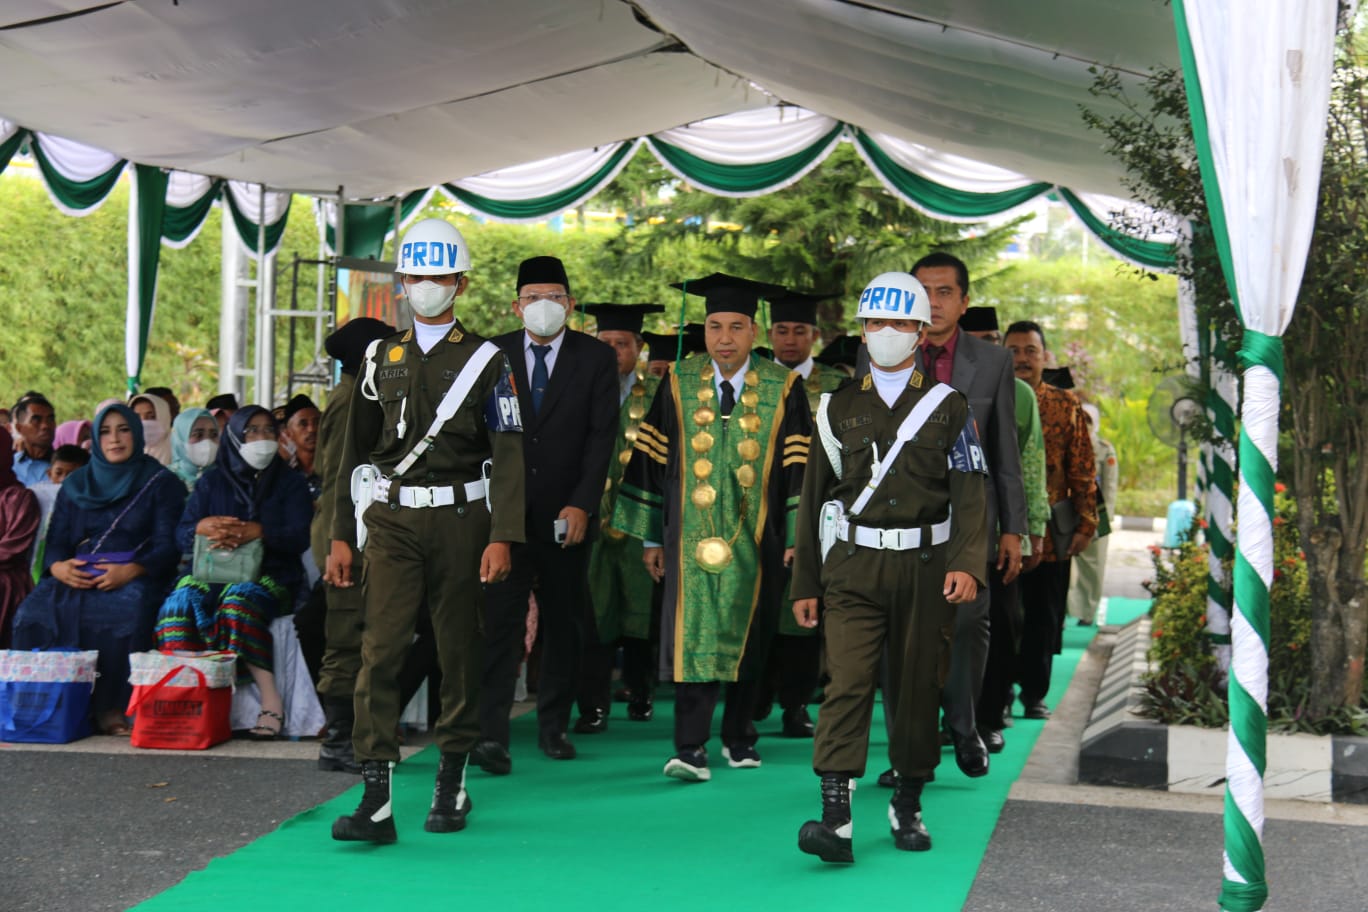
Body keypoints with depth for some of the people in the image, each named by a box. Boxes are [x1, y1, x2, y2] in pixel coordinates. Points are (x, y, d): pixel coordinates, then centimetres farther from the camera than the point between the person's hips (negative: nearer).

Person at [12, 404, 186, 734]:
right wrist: (57, 566, -10)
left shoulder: (160, 483, 10)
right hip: (76, 577, 3)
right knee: (35, 611, -29)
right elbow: (56, 540, 15)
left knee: (126, 611, -39)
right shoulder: (75, 484, 22)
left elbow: (168, 545, -1)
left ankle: (110, 707, -32)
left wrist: (131, 570, -20)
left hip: (134, 578, -3)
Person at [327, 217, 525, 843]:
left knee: (459, 650, 6)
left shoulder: (486, 361, 1)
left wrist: (502, 538, -13)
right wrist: (341, 535, 8)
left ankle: (452, 783, 21)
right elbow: (356, 451, 13)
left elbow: (508, 454, -4)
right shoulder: (381, 359, 11)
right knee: (381, 647, -9)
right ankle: (376, 798, -11)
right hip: (392, 519, 2)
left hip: (461, 517, -2)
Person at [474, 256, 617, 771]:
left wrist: (582, 504, -13)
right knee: (502, 617, -9)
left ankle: (553, 724, 23)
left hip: (566, 514, 1)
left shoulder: (596, 358, 3)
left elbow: (602, 435, -3)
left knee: (564, 621, 10)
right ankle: (491, 733, -11)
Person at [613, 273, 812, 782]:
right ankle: (691, 749, -10)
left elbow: (798, 467, 0)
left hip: (756, 541, 1)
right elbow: (653, 462, 6)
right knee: (693, 636, -8)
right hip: (693, 537, 0)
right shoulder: (678, 386, 3)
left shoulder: (782, 389, 0)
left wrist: (797, 538, -6)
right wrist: (651, 538, 5)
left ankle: (738, 737, 26)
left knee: (748, 639, 10)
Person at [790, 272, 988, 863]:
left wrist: (967, 565, -17)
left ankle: (908, 805, 24)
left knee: (919, 688, 7)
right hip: (852, 569, 0)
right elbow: (814, 496, 12)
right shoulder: (839, 407, 10)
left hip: (924, 568, 0)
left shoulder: (948, 407, 6)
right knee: (847, 685, -12)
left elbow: (971, 492, -2)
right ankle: (835, 818, -16)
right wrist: (804, 584, 9)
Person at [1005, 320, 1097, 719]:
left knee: (1044, 616, 7)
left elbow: (1082, 470, 5)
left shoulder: (1065, 406, 5)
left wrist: (1086, 523, -1)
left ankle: (1035, 694, 20)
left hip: (1052, 532, 1)